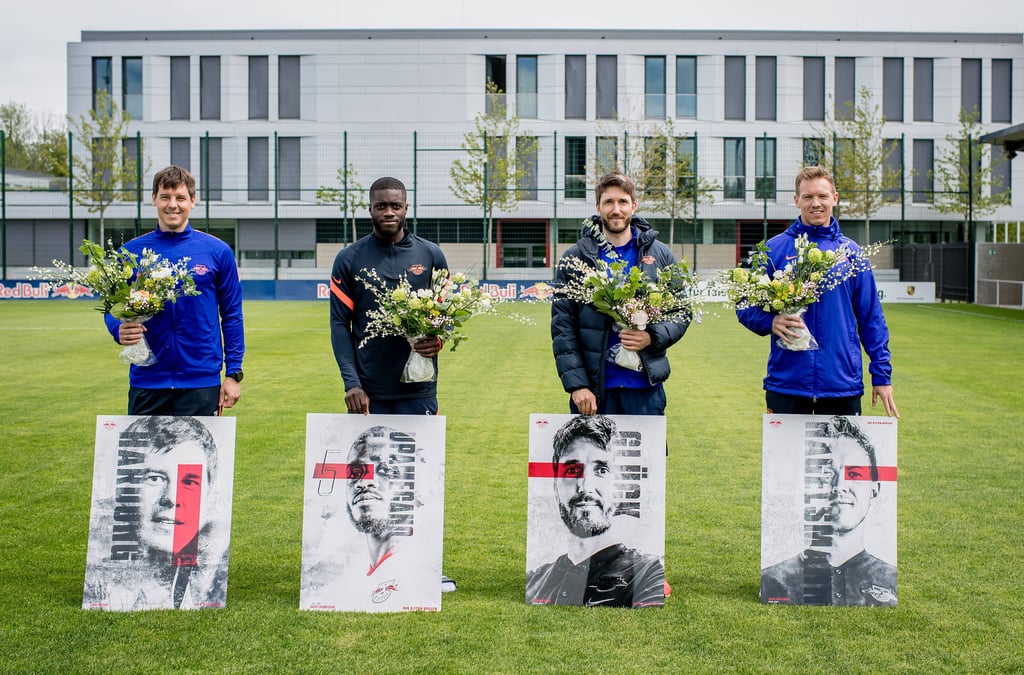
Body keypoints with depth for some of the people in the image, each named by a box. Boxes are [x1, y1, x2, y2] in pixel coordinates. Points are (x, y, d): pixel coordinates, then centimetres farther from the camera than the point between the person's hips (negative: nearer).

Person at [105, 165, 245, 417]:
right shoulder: (131, 252, 4)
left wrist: (234, 373, -1)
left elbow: (231, 315, 4)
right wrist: (120, 330, -14)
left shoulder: (217, 251, 2)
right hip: (146, 382, 2)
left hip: (201, 383, -1)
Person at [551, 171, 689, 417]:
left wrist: (652, 337, -10)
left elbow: (681, 314, 10)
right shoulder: (575, 258, 3)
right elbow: (562, 325, -1)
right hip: (593, 389, -1)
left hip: (645, 386, 1)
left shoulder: (660, 255, 7)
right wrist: (576, 383, -9)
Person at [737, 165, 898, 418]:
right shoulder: (775, 248, 2)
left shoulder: (851, 251, 6)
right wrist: (771, 322, -17)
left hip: (842, 383, 1)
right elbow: (747, 307, 3)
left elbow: (871, 318, 8)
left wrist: (882, 374, 5)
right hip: (786, 383, -1)